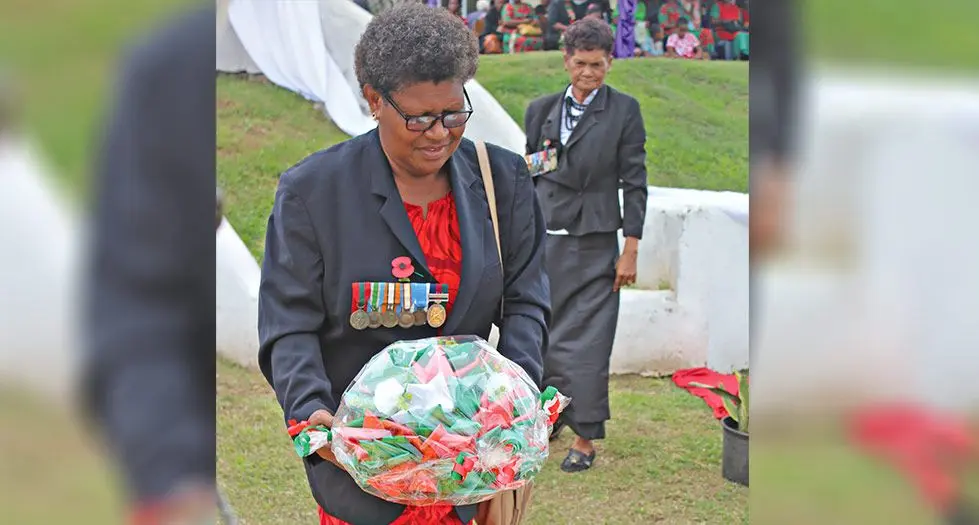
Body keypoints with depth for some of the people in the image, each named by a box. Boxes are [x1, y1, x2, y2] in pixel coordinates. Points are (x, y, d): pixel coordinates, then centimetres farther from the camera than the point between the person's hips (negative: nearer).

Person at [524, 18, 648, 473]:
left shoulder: (624, 111, -2)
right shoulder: (541, 110, 9)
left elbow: (634, 182, -3)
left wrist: (631, 249, -7)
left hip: (594, 247, -4)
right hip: (543, 243, 4)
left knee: (585, 343, -3)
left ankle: (585, 439, 6)